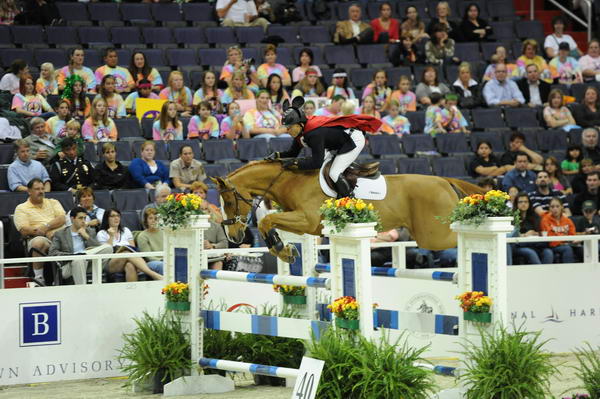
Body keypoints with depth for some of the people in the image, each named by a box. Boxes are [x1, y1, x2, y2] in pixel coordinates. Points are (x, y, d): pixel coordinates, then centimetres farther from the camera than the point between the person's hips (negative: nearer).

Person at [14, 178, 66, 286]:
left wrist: (46, 227, -8)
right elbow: (24, 230, 0)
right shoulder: (21, 208, 14)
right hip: (38, 237, -3)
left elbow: (62, 219, 9)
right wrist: (46, 233, -11)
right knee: (39, 242, -40)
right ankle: (38, 277, -33)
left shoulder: (53, 202, 25)